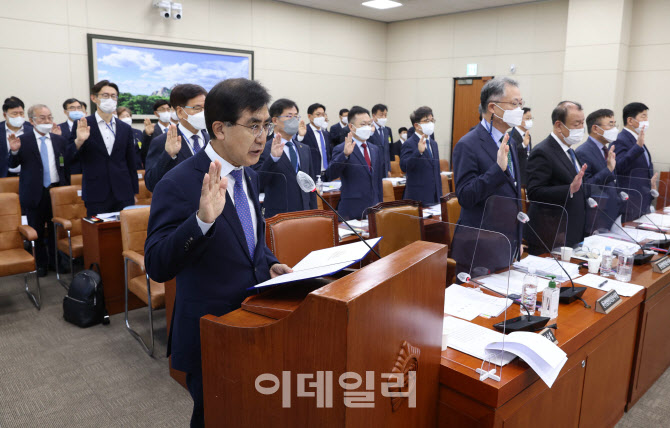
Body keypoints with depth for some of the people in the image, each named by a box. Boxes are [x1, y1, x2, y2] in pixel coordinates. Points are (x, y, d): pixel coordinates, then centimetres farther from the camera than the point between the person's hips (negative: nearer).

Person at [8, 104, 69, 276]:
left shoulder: (59, 140, 5)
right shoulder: (23, 140, -3)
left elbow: (66, 165, 8)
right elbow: (13, 164, -6)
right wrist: (14, 151, -27)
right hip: (34, 194, -2)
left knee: (56, 230, 11)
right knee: (37, 232, 10)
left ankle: (55, 261, 26)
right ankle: (41, 264, 25)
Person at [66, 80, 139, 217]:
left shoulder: (126, 128, 11)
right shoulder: (82, 126, 3)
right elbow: (68, 158, -1)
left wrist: (134, 192, 13)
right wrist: (78, 141, -20)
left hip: (123, 195, 2)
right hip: (96, 196, -2)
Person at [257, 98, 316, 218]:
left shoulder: (305, 149, 14)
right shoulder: (264, 149, -6)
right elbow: (258, 184, -17)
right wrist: (273, 158, -29)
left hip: (304, 217, 5)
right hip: (277, 218, -5)